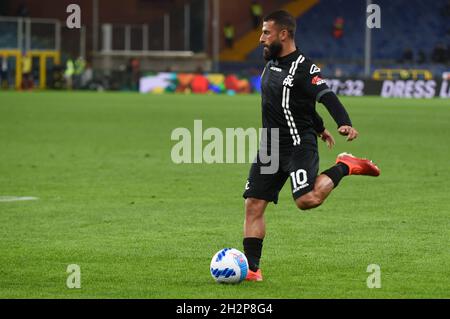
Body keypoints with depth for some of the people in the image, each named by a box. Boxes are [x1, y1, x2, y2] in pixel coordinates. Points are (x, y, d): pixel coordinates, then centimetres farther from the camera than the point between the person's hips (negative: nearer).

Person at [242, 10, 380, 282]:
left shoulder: (303, 68, -13)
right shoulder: (271, 65, 13)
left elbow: (327, 97, -28)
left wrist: (345, 124, -46)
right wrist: (319, 127, 38)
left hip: (299, 146, -8)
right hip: (270, 147, 8)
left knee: (307, 200, -24)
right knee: (254, 205, 0)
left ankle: (345, 167, 1)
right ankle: (252, 269, 4)